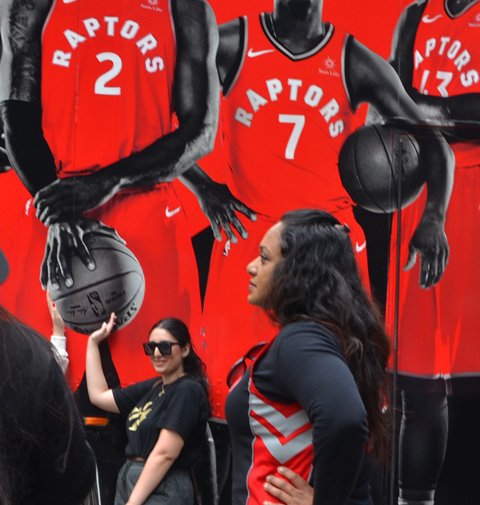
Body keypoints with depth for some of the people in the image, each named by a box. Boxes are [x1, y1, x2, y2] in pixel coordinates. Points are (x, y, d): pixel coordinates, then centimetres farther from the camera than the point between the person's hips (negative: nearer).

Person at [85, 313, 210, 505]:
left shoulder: (187, 391, -11)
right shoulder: (151, 388, 14)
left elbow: (165, 453, -17)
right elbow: (99, 396, 21)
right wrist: (93, 342, 22)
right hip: (129, 482, 8)